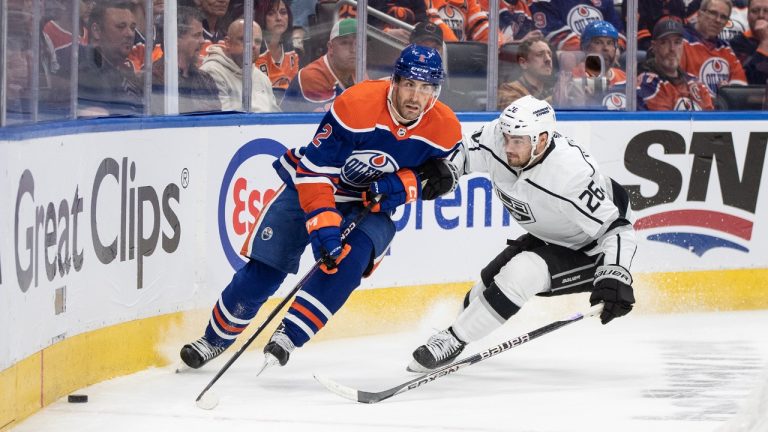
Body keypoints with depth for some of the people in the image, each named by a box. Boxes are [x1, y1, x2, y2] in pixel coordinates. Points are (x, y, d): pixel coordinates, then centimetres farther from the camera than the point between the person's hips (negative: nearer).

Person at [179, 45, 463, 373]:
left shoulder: (445, 129, -16)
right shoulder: (357, 104, -29)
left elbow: (438, 176, 1)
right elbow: (314, 171, -27)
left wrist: (400, 186, -21)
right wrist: (324, 227, -36)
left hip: (369, 207, 3)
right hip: (309, 188, -3)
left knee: (351, 258, -28)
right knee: (264, 270, -7)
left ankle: (287, 336, -22)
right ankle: (216, 338, 15)